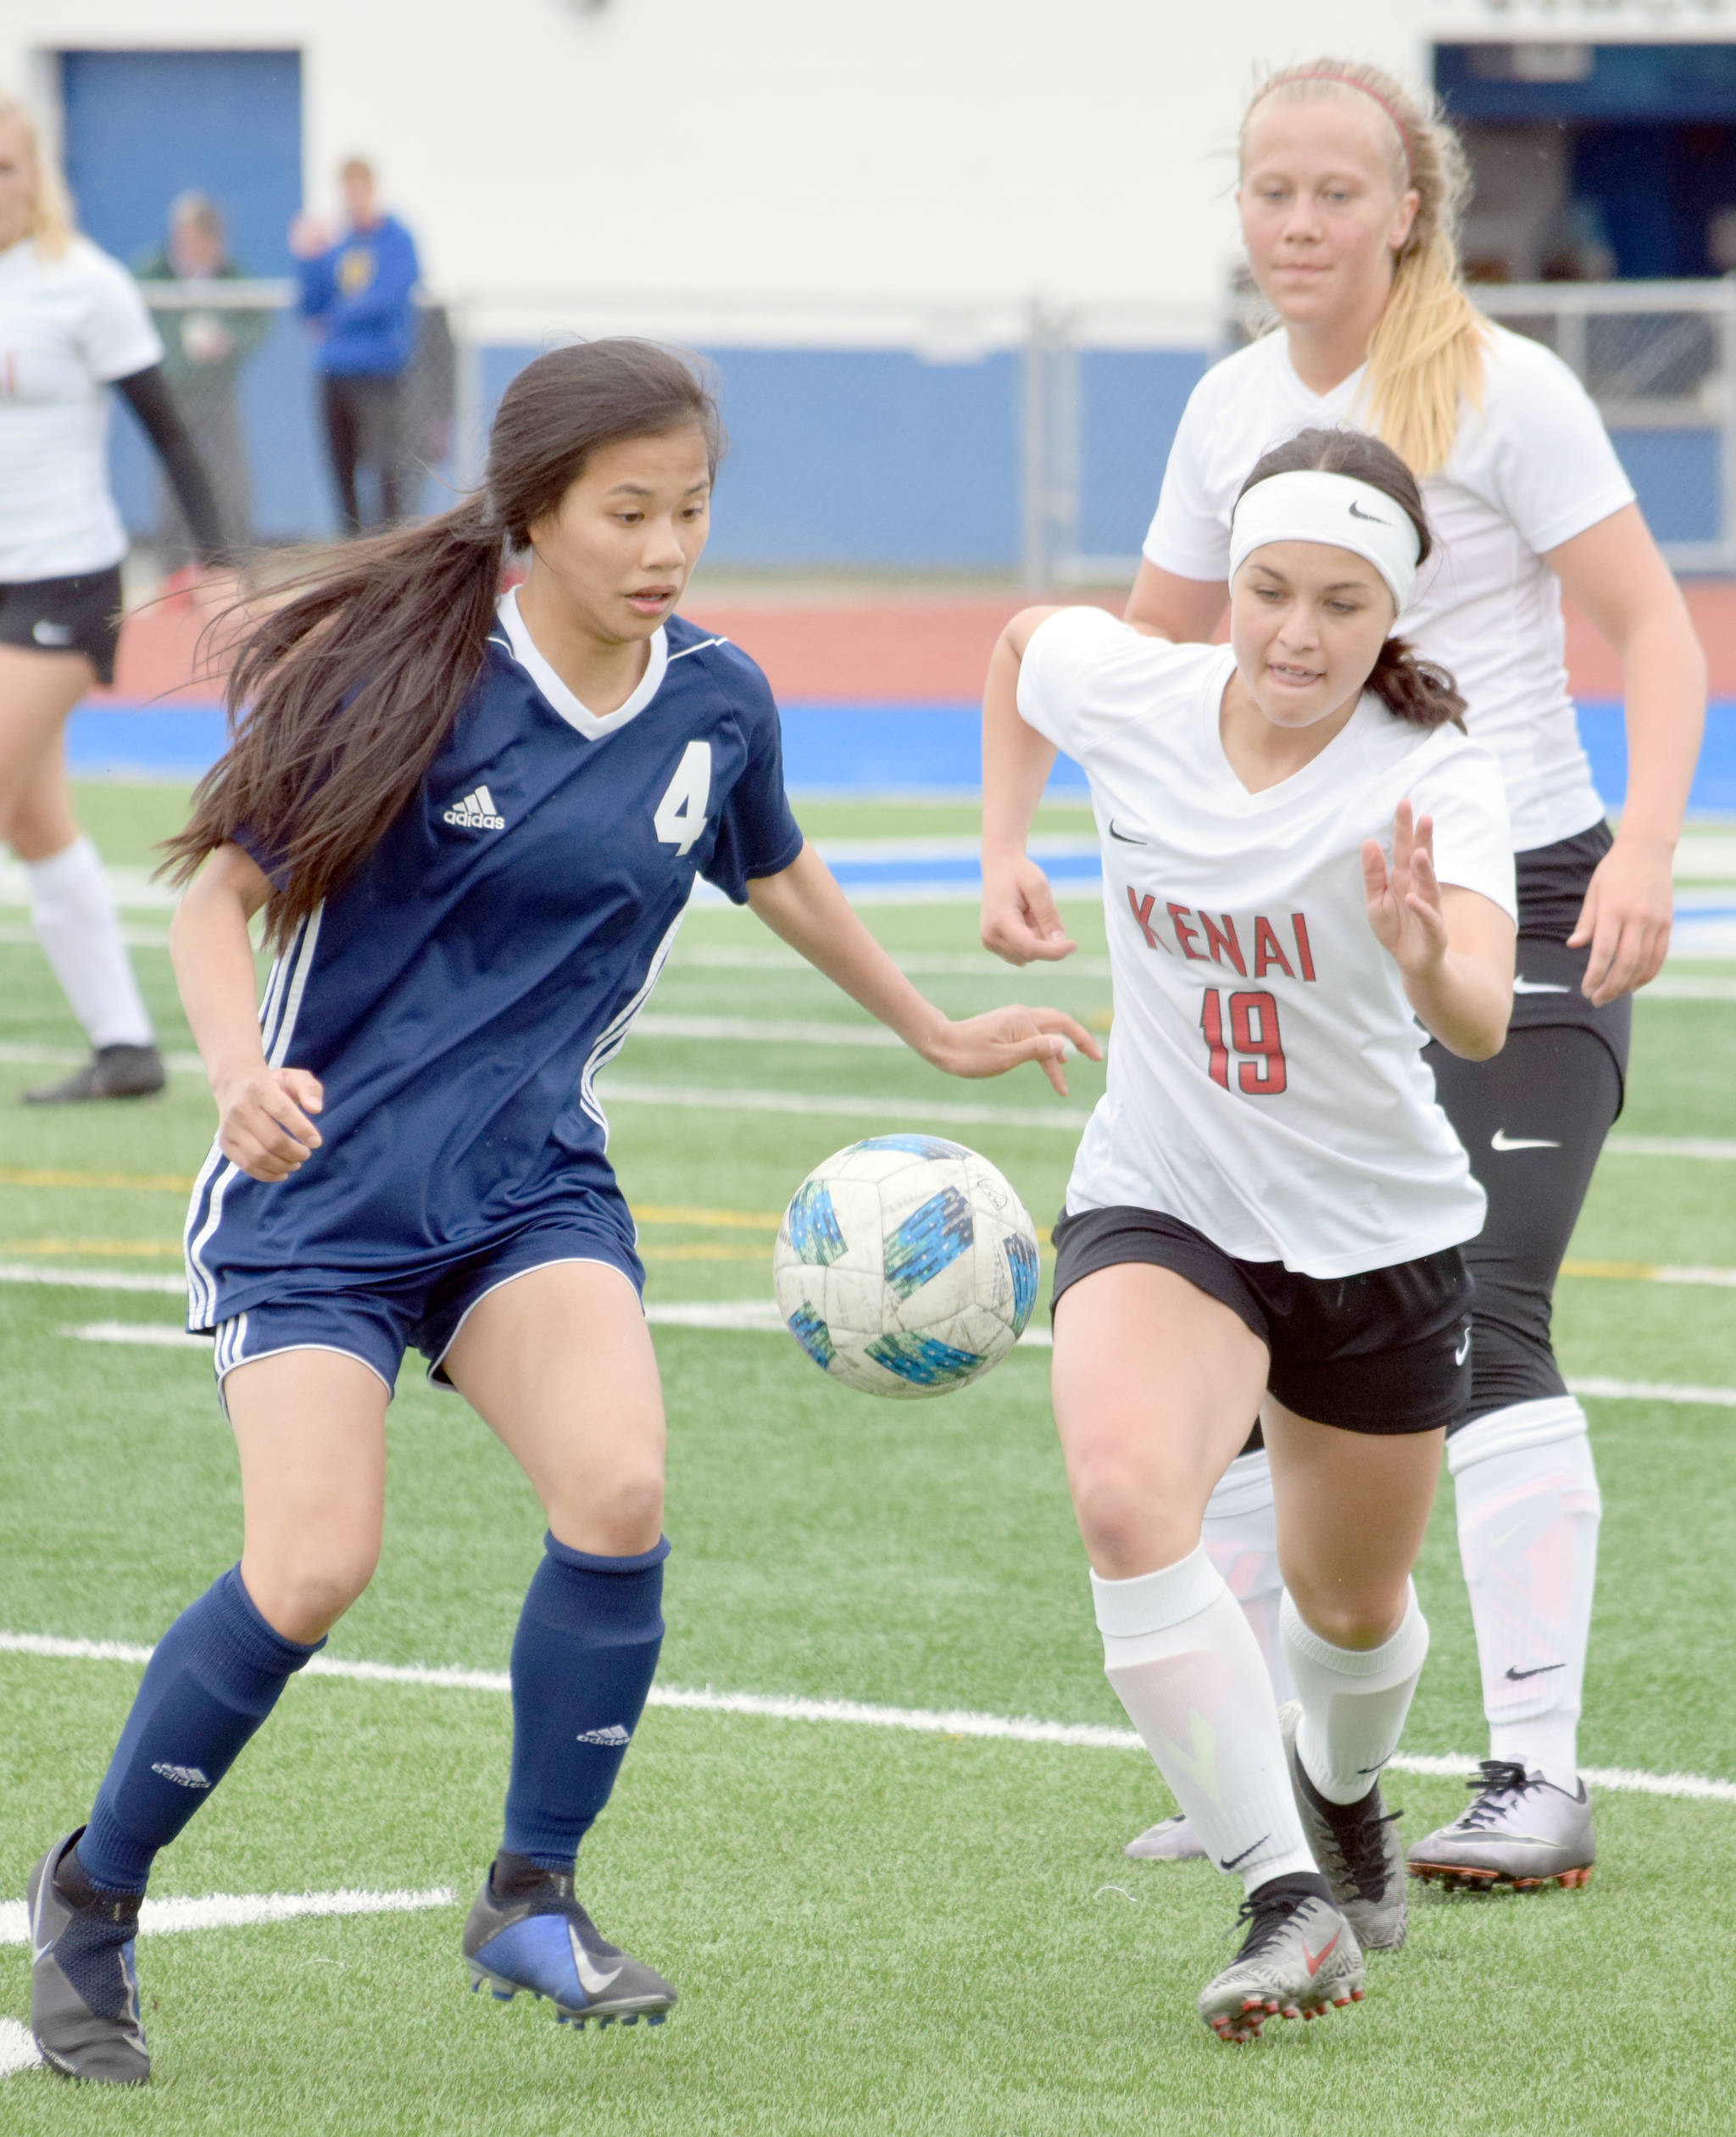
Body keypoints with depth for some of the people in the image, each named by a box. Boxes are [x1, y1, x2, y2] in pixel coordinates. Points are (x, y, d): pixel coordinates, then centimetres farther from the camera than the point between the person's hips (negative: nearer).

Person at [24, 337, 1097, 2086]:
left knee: (618, 1493, -22)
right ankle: (92, 1895, 6)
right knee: (312, 1567, -18)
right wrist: (240, 1071, -28)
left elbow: (776, 876, 24)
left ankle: (531, 1899, -1)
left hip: (530, 1185, 4)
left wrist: (937, 1035, 35)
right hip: (318, 1182, -4)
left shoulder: (716, 706, 2)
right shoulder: (408, 678, -13)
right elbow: (218, 898, -9)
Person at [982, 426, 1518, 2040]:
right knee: (1126, 1495, -30)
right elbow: (1023, 643, 11)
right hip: (1161, 1206, 0)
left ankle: (1343, 1800, 56)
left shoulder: (1433, 782, -24)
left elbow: (1485, 1024, -42)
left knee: (1351, 1603, 19)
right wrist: (1003, 860, 7)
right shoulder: (1125, 691, -15)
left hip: (1377, 1227, 0)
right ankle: (1288, 1904, -27)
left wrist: (1429, 964, -63)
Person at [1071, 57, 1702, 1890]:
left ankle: (1536, 1778, -18)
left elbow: (1654, 631, -12)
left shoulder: (1500, 393, -10)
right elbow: (1144, 656, 19)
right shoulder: (1231, 409, 7)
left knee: (1480, 1323, -18)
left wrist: (1645, 850, -26)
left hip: (1520, 914, -6)